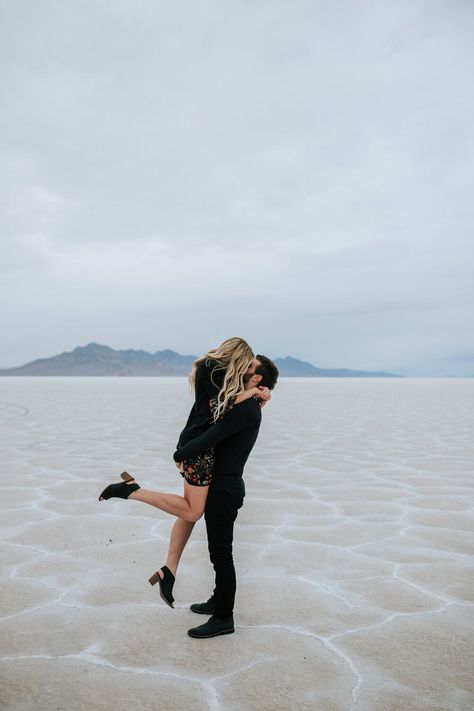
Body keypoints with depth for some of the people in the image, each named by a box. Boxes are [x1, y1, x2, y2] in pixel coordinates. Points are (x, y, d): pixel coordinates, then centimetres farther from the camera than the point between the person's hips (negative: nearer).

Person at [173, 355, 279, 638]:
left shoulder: (247, 409, -20)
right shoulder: (244, 407, 12)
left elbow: (211, 436, -23)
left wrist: (180, 455, -10)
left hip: (225, 490, -10)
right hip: (219, 486, 10)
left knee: (221, 554, 0)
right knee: (219, 551, 21)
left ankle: (223, 618, 11)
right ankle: (220, 600, 36)